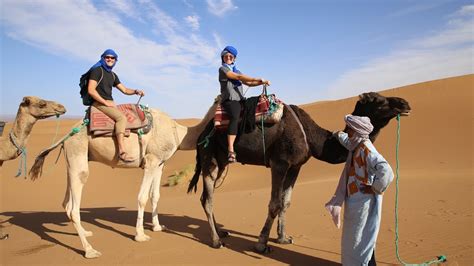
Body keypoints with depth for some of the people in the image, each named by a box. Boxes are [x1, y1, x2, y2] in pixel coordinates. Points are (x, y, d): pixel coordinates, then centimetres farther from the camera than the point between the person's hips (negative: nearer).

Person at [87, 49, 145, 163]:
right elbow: (91, 90, -15)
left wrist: (135, 91, -3)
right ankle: (122, 151, -36)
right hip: (99, 103, -9)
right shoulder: (97, 70, -5)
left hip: (110, 103, 9)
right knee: (121, 118, -28)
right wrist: (106, 102, -17)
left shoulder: (113, 75, 19)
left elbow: (124, 90, 18)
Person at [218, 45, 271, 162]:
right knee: (235, 117, -34)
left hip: (240, 99, 8)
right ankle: (231, 151, -44)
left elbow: (248, 83, 24)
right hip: (229, 100, -8)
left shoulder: (236, 70, 26)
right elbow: (239, 77, -5)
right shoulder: (222, 69, 5)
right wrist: (258, 79, -6)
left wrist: (262, 82, 7)